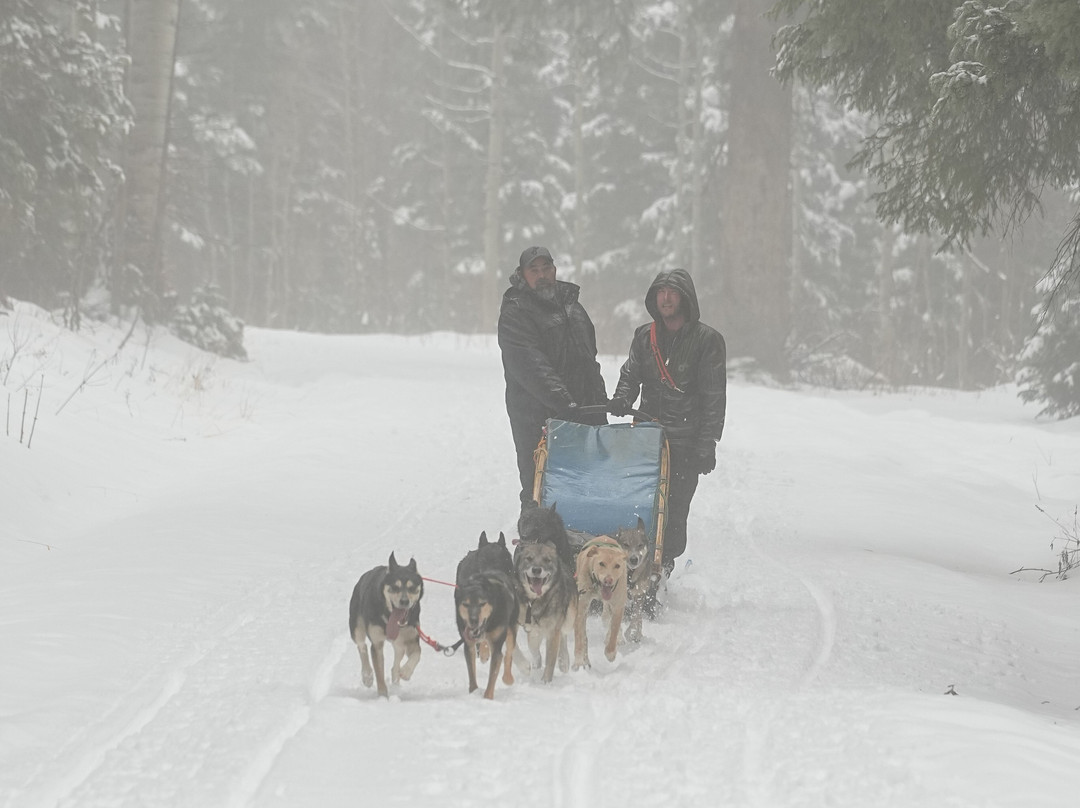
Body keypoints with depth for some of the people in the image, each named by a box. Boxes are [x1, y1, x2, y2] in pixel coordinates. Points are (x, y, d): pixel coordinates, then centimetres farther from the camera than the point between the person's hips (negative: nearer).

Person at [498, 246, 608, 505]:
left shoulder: (571, 305, 17)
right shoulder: (515, 314, -7)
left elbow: (590, 359, 24)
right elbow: (531, 367, -20)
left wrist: (600, 404, 16)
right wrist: (564, 403, -29)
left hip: (583, 414, 7)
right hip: (537, 418, -7)